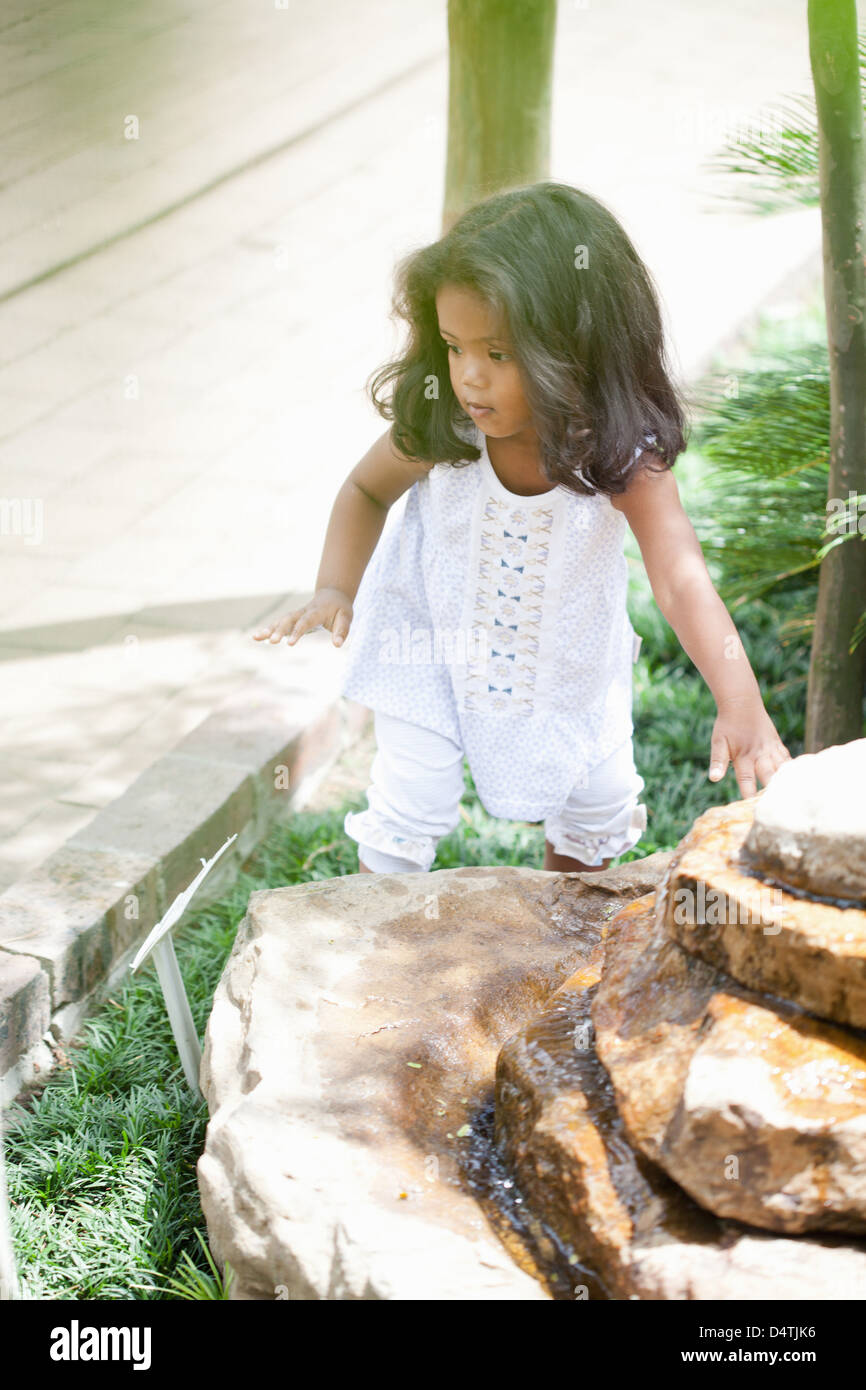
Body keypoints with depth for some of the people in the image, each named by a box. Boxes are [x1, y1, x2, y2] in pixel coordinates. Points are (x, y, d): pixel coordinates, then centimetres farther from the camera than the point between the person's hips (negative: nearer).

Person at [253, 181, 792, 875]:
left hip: (567, 657, 1)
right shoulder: (437, 426, -27)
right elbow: (366, 491, -5)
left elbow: (681, 578, -40)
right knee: (405, 812, -5)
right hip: (436, 642, -1)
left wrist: (742, 705, -53)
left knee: (601, 805, 16)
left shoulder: (625, 453, -32)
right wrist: (336, 590, -21)